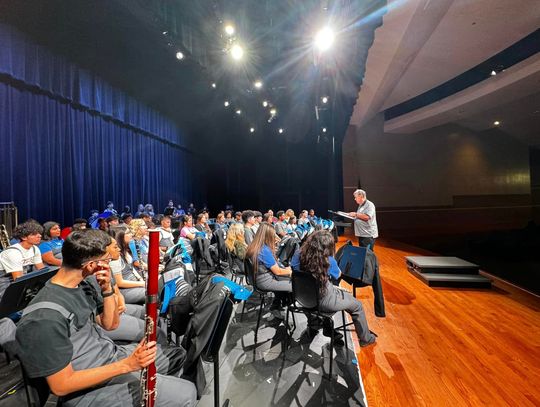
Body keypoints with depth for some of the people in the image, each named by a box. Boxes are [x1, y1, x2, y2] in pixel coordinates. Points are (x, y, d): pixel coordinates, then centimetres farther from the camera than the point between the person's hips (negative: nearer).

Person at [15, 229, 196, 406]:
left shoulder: (82, 286, -1)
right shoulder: (46, 316, -28)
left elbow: (110, 324, 5)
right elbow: (61, 385, -23)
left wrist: (107, 288, -11)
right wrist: (126, 365, -27)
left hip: (112, 353, 8)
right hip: (89, 387, -8)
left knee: (178, 354, 16)